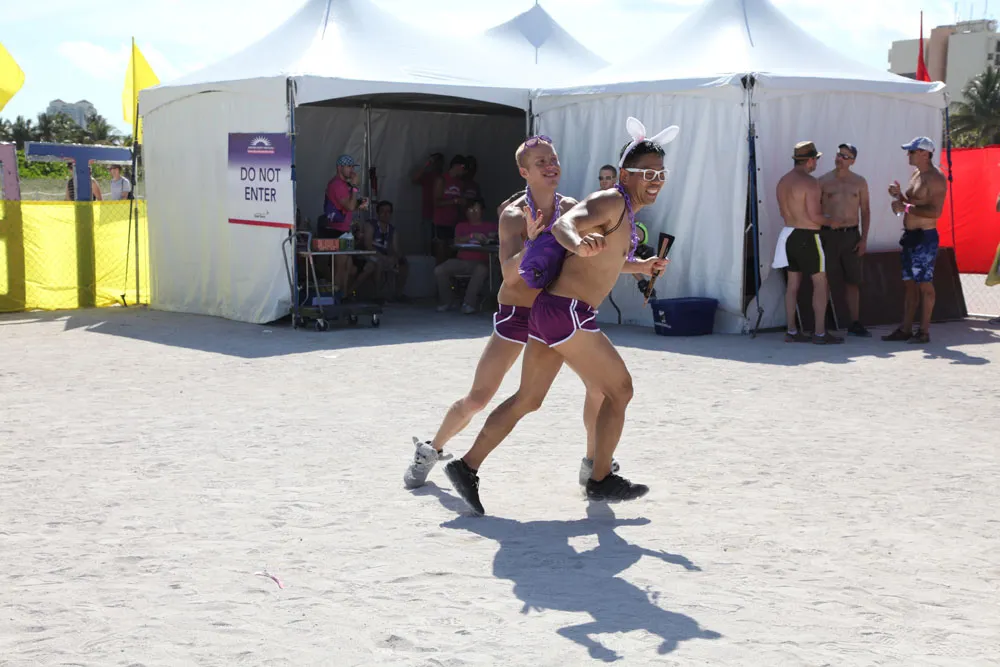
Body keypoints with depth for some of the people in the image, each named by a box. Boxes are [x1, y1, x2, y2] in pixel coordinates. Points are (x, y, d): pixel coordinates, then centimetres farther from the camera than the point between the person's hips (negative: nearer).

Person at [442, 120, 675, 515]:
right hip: (567, 311, -10)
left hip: (550, 309, 10)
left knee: (528, 399, 15)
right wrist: (579, 244, -51)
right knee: (619, 390, 2)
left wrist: (640, 266, 33)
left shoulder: (625, 214, 18)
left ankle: (467, 467, 16)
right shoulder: (611, 202, -12)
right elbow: (563, 224, -31)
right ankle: (601, 481, 13)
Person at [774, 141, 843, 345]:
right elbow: (814, 216, -20)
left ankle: (791, 331, 12)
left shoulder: (783, 181, 9)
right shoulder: (810, 182, -16)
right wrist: (832, 221, -3)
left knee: (793, 283, 10)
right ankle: (820, 333, -3)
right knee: (820, 283, -1)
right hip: (807, 236, -8)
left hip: (790, 234, 8)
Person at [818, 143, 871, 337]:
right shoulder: (823, 181, 0)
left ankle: (855, 324, 14)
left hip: (851, 235, 2)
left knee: (853, 280, 7)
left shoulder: (859, 182, 6)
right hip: (828, 234, -2)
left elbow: (865, 210, 7)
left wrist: (864, 239, 0)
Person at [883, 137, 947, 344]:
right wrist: (899, 195, 6)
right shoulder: (916, 175, 15)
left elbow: (935, 212, -23)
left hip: (925, 237, -9)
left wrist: (906, 208, -22)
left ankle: (924, 331, 2)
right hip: (910, 235, 9)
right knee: (909, 283, 11)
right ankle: (905, 329, 15)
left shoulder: (935, 178, -14)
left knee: (925, 285, -4)